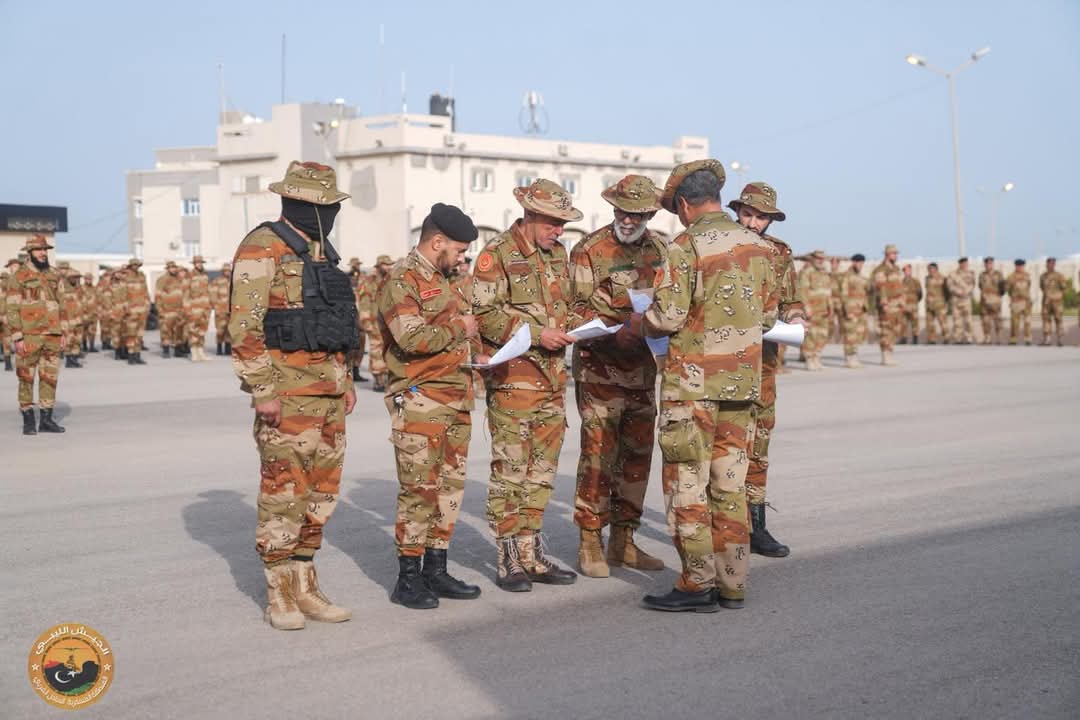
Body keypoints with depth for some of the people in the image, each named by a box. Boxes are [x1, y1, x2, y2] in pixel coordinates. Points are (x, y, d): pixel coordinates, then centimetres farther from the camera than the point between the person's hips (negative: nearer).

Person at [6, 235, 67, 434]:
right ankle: (28, 420, 9)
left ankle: (46, 419, 12)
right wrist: (17, 338, -12)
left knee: (50, 377, 5)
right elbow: (12, 309, -7)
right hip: (29, 336, -4)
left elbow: (61, 305, 14)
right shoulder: (18, 277, -4)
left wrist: (62, 331, 8)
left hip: (52, 335, 4)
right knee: (26, 378, 2)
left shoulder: (54, 275, 10)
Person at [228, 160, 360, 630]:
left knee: (321, 492, 11)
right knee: (284, 493, -3)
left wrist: (345, 380, 19)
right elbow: (244, 324, -16)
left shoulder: (319, 249, 16)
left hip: (327, 388, 8)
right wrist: (262, 391, -20)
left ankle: (304, 588, 21)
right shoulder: (263, 247, -10)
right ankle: (279, 596, 7)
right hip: (287, 390, -8)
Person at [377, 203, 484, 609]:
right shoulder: (402, 280, -10)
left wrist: (477, 353, 11)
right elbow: (412, 338, -22)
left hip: (456, 399, 9)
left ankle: (436, 571, 20)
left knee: (450, 487, 11)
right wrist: (457, 329, -10)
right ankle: (408, 579, 2)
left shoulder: (446, 279, 19)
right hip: (419, 401, -9)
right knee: (420, 489, -6)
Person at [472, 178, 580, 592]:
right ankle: (509, 560, 5)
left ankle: (530, 553, 20)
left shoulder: (558, 254, 16)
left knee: (541, 470, 11)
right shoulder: (497, 254, -7)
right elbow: (485, 314, -14)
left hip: (553, 378, 7)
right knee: (510, 470, -3)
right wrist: (535, 333, -18)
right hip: (513, 379, -7)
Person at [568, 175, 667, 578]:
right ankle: (590, 544, 5)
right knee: (599, 455, -5)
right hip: (601, 368, -6)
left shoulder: (658, 250, 10)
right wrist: (615, 336, -25)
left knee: (637, 454, 10)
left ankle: (623, 540, 21)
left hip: (643, 369, 6)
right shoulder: (589, 251, -7)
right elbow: (579, 311, -10)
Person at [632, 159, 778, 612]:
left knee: (686, 483, 1)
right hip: (742, 380, 6)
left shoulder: (686, 246, -11)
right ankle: (732, 585, 15)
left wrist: (636, 321, 5)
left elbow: (669, 317, -15)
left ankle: (698, 585, 2)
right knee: (730, 484, 11)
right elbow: (768, 316, 14)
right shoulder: (758, 246, 8)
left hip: (693, 381, -6)